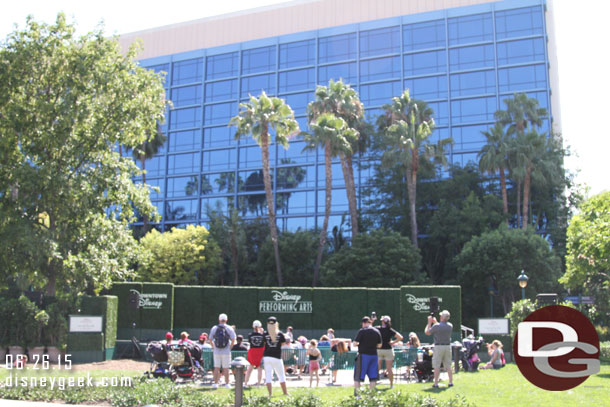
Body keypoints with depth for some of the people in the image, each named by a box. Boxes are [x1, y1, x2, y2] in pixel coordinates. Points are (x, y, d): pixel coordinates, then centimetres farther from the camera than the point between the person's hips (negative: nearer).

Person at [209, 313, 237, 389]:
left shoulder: (214, 328, 3)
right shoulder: (229, 328, -2)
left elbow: (210, 339, 4)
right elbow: (233, 339, -7)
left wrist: (214, 347, 12)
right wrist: (230, 348, 2)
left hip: (217, 351, 1)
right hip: (226, 351, -1)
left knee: (216, 368, 8)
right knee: (226, 368, 4)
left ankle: (215, 383, 10)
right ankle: (227, 384, 7)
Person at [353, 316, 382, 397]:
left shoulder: (362, 331, -9)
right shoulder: (377, 332, 6)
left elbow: (355, 343, -10)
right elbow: (379, 345, 11)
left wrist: (358, 344, 12)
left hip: (363, 355, -4)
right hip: (374, 355, 4)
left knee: (358, 376, 4)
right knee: (373, 376, 11)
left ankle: (356, 394, 3)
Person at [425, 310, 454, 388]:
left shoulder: (436, 326, -15)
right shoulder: (450, 326, 2)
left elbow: (427, 332, -2)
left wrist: (429, 322, 7)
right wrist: (435, 322, 27)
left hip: (438, 347, -5)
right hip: (448, 346, 5)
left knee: (436, 366, 0)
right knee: (448, 365, 12)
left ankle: (436, 383, 0)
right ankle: (451, 382, 12)